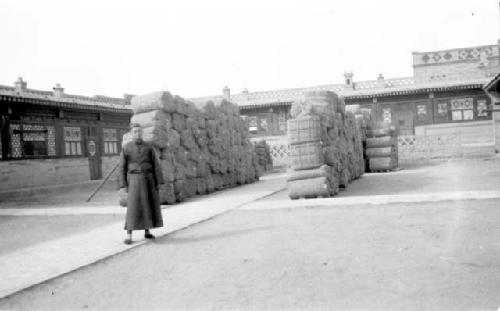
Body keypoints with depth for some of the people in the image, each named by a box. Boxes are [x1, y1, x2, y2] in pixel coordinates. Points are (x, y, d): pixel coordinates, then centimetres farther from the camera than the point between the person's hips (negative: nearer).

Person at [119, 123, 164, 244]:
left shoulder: (149, 147, 6)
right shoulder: (126, 148, -1)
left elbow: (155, 165, 4)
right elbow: (122, 167, 0)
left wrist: (158, 182, -2)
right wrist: (123, 185, -6)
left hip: (148, 179, 3)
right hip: (134, 179, -3)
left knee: (149, 205, 5)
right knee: (133, 207, -12)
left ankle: (147, 232, 20)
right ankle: (129, 236, -8)